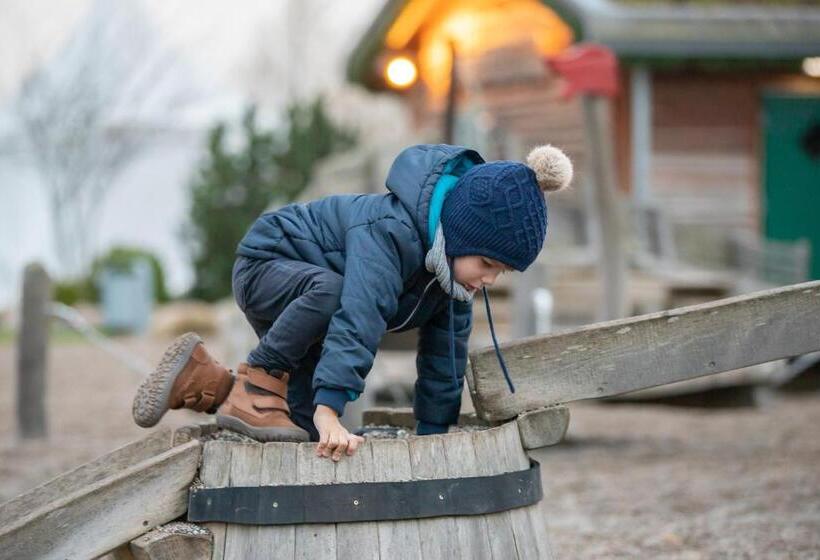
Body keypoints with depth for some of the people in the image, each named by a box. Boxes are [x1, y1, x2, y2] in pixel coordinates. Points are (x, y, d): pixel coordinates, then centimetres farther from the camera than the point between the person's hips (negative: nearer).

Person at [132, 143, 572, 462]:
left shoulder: (454, 258, -11)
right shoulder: (389, 232, -38)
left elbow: (445, 354, -2)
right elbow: (358, 320, -50)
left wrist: (433, 434, 0)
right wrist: (329, 410, -58)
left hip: (305, 301, 9)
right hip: (265, 267, -8)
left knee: (307, 434, -4)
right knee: (331, 290, -43)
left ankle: (201, 378, 8)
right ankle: (256, 385, -27)